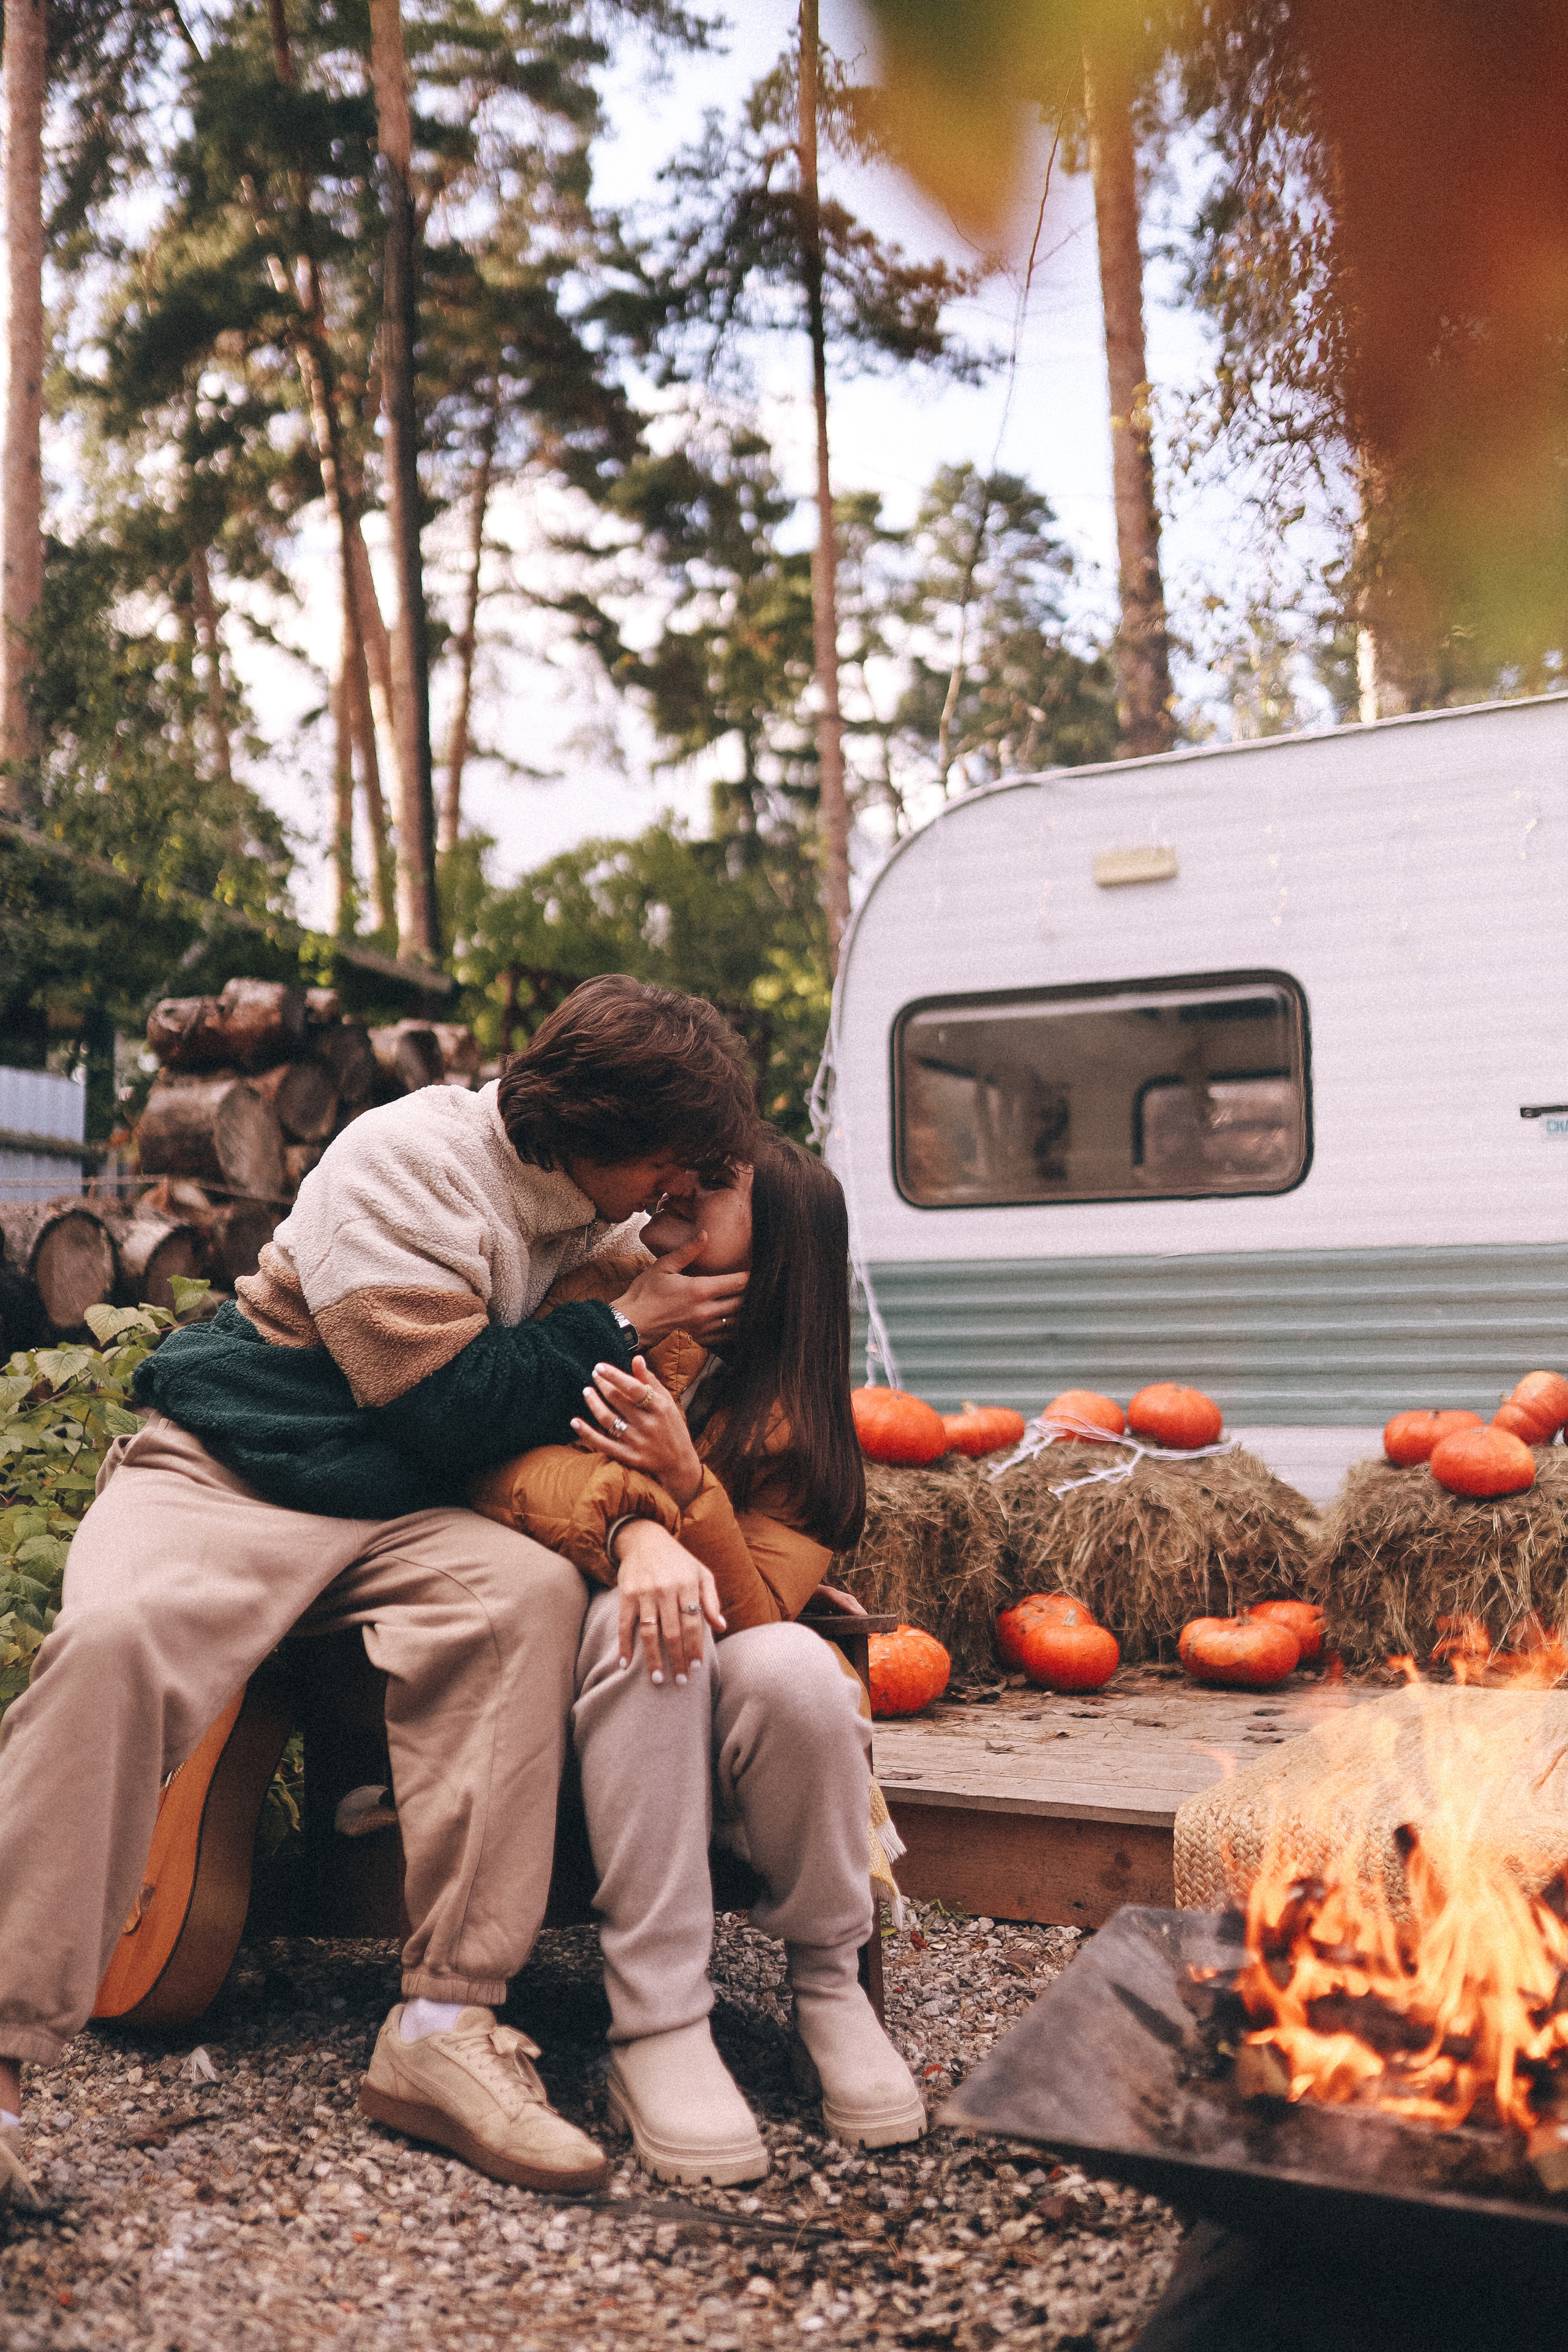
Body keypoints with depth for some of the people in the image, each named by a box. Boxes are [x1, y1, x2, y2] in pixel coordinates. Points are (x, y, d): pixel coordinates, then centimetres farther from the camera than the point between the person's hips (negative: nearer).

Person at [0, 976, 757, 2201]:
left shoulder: (601, 1213, 7)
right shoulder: (408, 1162, -16)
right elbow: (443, 1407, -21)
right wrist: (624, 1327, -14)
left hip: (395, 1510, 5)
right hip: (225, 1470, -4)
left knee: (533, 1592, -27)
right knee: (116, 1638, -35)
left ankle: (446, 2028, -28)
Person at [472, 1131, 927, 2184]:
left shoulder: (794, 1420, -1)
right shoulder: (596, 1297, 0)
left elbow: (757, 1616, -13)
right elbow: (501, 1463, -14)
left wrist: (685, 1485, -29)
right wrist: (631, 1526, -32)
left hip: (716, 1739, 1)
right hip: (589, 1695, 0)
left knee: (787, 1666, -32)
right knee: (642, 1623, -33)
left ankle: (830, 1982, -6)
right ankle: (656, 2024, -26)